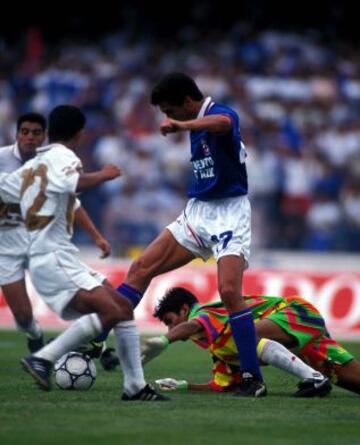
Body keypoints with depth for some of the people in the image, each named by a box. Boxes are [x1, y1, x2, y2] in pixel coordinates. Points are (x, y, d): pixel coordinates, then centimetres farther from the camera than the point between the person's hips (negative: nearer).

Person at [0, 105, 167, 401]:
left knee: (123, 307, 8)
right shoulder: (62, 157, -8)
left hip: (62, 259, 10)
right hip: (53, 258, -10)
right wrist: (104, 175, -16)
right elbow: (72, 183, -30)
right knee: (110, 311, -24)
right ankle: (43, 359, -22)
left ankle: (135, 386, 7)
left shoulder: (33, 165, 19)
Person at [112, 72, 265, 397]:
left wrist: (182, 125, -59)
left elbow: (222, 123, -43)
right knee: (142, 267, -1)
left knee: (229, 291, -21)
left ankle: (253, 379, -15)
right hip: (197, 211, 8)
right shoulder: (197, 126, 12)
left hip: (229, 213, -8)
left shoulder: (220, 113, -15)